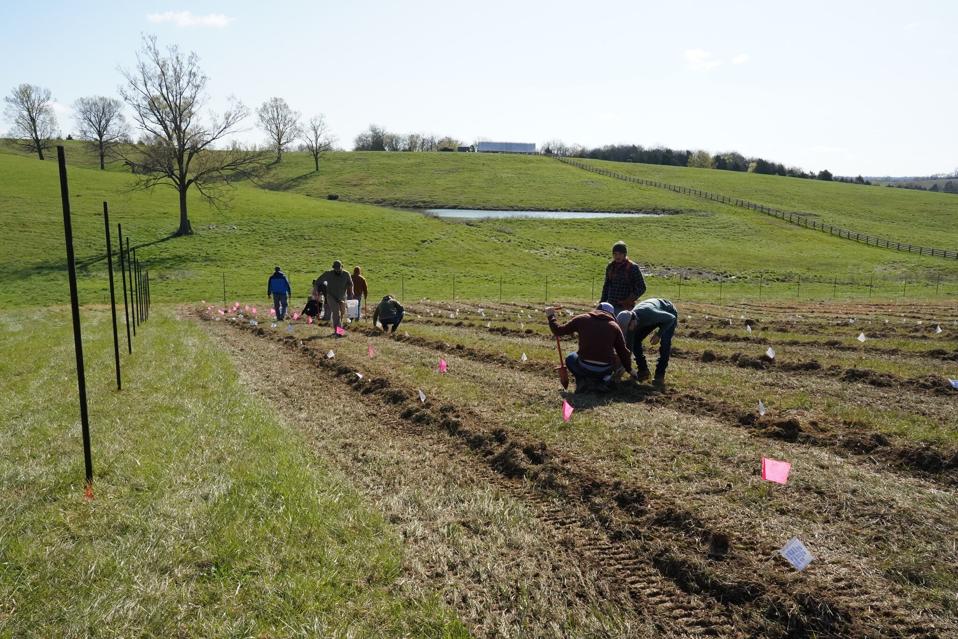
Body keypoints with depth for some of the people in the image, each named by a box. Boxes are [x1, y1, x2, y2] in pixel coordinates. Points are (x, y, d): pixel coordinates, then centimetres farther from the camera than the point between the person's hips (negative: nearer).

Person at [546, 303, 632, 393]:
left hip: (584, 368, -1)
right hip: (605, 370, 1)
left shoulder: (582, 319, 3)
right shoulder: (614, 326, 6)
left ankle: (582, 380, 5)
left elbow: (559, 330, 9)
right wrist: (629, 370, 25)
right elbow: (623, 352, 9)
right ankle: (604, 381, 7)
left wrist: (551, 316, 27)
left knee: (570, 358, 31)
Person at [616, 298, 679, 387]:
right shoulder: (629, 322, -26)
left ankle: (660, 375, -15)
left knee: (665, 342, -26)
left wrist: (659, 335, -32)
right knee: (635, 340, -8)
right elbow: (628, 346, -15)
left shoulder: (648, 313, -45)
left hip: (668, 315, -5)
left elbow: (671, 318, -29)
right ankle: (643, 371, 4)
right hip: (654, 319, 5)